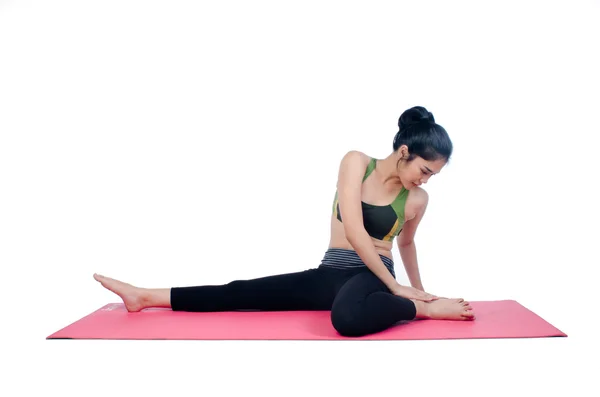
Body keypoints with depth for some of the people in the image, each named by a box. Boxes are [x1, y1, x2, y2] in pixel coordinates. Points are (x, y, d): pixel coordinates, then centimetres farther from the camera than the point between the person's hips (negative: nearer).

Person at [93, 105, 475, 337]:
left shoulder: (417, 199, -2)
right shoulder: (356, 162, -6)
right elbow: (354, 231, -15)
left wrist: (418, 288, 31)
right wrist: (396, 286, -15)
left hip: (372, 276, -2)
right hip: (330, 272, 3)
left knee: (348, 317, -42)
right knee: (240, 293, -4)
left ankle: (427, 310, -21)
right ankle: (145, 296, 6)